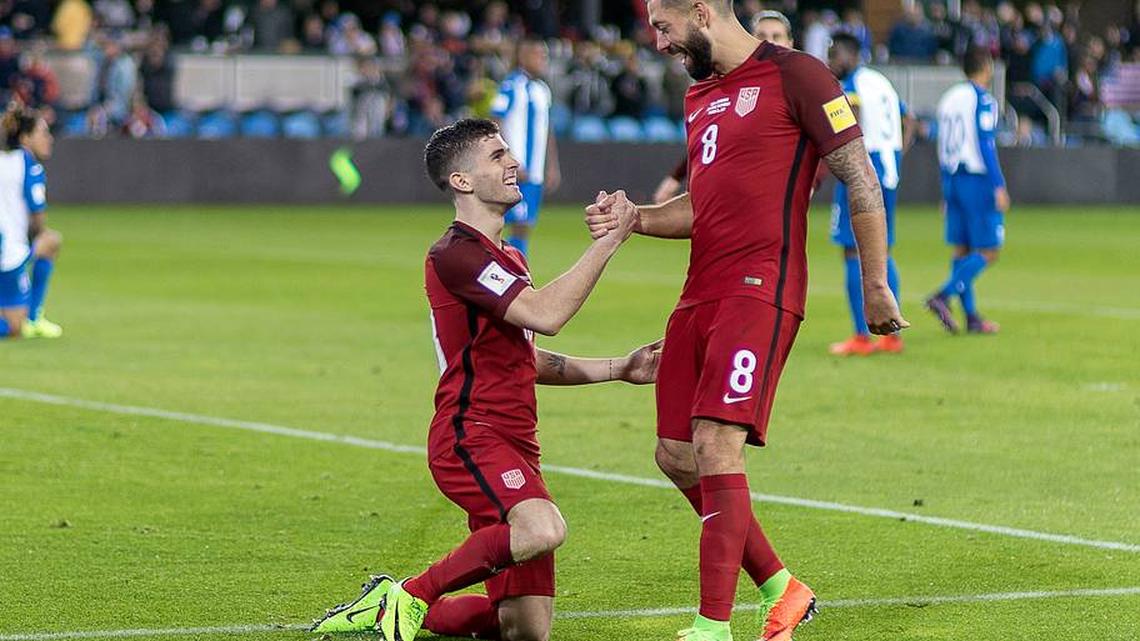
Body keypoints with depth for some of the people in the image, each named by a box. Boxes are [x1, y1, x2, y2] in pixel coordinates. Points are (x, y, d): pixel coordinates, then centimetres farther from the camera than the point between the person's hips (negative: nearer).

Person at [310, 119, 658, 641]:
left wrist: (618, 369, 22)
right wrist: (609, 241, -15)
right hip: (471, 438, -9)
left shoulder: (506, 258, 23)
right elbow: (545, 314, -21)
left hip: (512, 445, 9)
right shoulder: (456, 254, -10)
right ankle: (412, 596, -17)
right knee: (542, 529, -37)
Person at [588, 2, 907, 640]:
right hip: (702, 293, 9)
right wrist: (634, 219, 8)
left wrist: (876, 285, -7)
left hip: (760, 291, -9)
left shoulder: (794, 75, -6)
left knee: (716, 446, -17)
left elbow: (861, 181, -6)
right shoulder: (700, 95, 20)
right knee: (677, 457, 7)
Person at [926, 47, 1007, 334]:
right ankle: (942, 297, -17)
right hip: (977, 181, -8)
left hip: (952, 180, 8)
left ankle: (972, 317, 10)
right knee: (988, 251, -4)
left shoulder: (949, 98, 12)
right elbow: (986, 146, -17)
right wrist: (999, 187, -16)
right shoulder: (982, 101, -11)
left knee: (962, 249, 9)